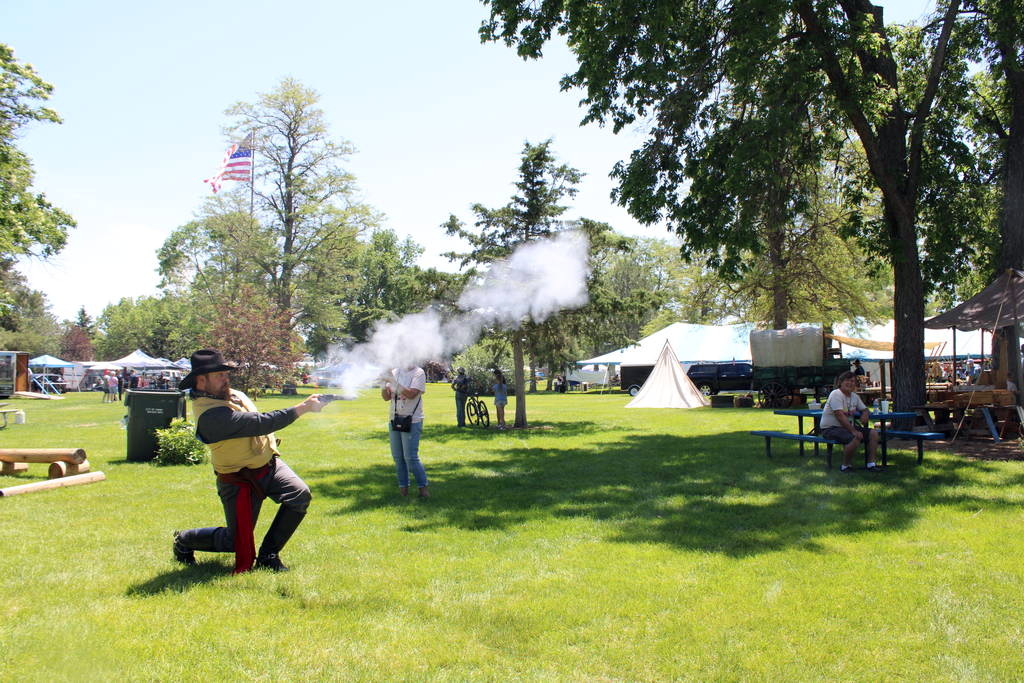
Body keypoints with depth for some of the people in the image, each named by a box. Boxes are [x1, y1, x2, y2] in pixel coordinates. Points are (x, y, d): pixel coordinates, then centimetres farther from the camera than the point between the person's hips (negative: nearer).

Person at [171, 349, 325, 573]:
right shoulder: (209, 415, -28)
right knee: (236, 542, 1)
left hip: (268, 464, 8)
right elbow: (259, 423, -34)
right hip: (240, 481, -8)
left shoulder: (234, 395, 1)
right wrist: (303, 407, -34)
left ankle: (268, 556, -3)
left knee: (300, 495, -17)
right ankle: (184, 541, 30)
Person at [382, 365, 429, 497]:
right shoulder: (395, 372, 7)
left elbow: (411, 394, -21)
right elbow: (386, 397, 6)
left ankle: (423, 486, 7)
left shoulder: (418, 373, -8)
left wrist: (393, 381, -24)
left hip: (411, 421, -5)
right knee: (397, 457, 8)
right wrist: (383, 384, -14)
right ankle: (403, 486, 19)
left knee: (411, 458, -7)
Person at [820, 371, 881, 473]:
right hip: (830, 428, -9)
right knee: (856, 438, -32)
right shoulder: (836, 394, -15)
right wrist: (853, 431, -27)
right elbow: (840, 416, -23)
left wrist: (864, 415, -5)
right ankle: (845, 466, -14)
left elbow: (865, 409, 23)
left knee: (873, 433, -2)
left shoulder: (854, 396, 13)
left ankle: (871, 464, 1)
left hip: (849, 426, 9)